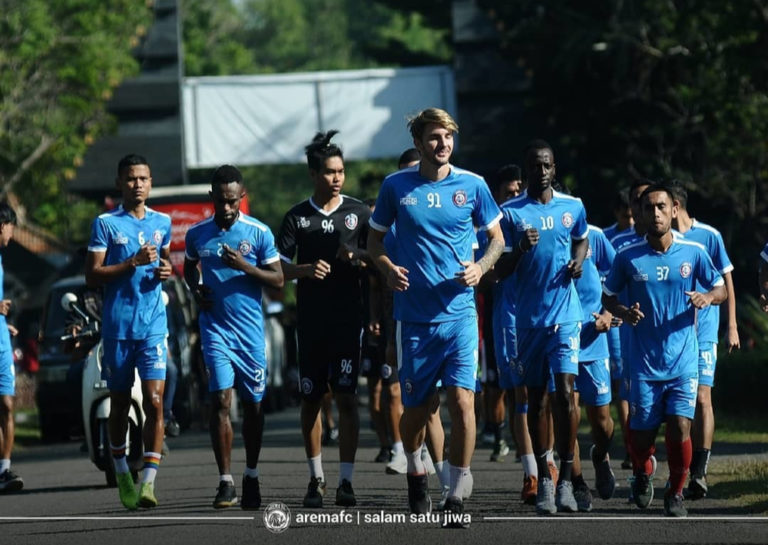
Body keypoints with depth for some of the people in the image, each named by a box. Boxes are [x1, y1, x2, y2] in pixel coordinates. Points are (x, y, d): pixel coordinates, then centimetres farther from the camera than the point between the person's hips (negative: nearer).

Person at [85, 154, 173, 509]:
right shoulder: (105, 224, -1)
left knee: (154, 401, -12)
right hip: (117, 327, -2)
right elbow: (92, 276, -6)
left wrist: (165, 270, 6)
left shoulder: (162, 223, 11)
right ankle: (121, 473, 26)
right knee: (120, 403, 10)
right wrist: (134, 262, -16)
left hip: (154, 326, 2)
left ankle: (149, 481, -14)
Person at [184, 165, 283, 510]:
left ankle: (251, 478, 23)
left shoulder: (259, 232, -2)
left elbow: (278, 280, -1)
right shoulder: (197, 234, 5)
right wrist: (196, 290, 4)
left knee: (253, 404, 7)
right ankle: (225, 483, -11)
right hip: (215, 328, 0)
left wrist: (245, 266, -16)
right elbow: (189, 267, 24)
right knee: (221, 401, -12)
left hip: (251, 329, 0)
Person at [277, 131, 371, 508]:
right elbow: (279, 268, 4)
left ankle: (346, 481, -8)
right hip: (310, 320, 1)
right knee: (311, 399, 7)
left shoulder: (358, 212, 5)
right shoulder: (297, 217, 6)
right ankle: (316, 478, 18)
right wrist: (306, 269, -15)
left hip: (348, 319, -1)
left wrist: (357, 258, -13)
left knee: (346, 397, -8)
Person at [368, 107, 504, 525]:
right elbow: (375, 239, 12)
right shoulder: (396, 186, 2)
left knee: (462, 399, -14)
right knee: (416, 407, 7)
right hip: (413, 314, 1)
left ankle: (457, 494, -7)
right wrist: (388, 268, -8)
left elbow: (496, 238, 13)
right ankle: (415, 472, 36)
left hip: (459, 313, -1)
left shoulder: (472, 185, 2)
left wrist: (481, 267, -7)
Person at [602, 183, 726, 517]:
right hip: (643, 361, 0)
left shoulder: (693, 253, 0)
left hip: (683, 361, 0)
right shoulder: (628, 257, 0)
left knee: (680, 428, -11)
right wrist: (623, 312, -11)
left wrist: (707, 297, -14)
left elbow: (721, 289, 9)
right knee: (642, 432, 2)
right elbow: (607, 296, 10)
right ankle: (643, 475, 35)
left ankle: (676, 493, 11)